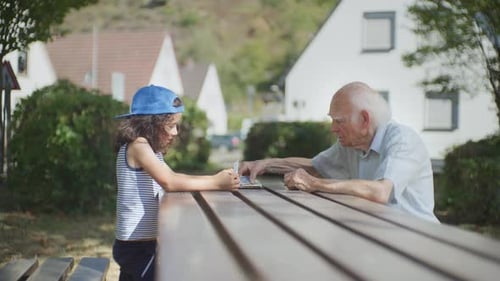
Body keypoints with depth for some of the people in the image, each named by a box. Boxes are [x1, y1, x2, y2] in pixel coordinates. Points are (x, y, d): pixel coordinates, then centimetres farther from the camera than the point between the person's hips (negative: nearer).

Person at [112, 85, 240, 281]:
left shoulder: (148, 149, 12)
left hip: (133, 244, 10)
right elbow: (169, 182, -24)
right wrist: (215, 183, -21)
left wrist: (215, 178, 1)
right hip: (138, 246, -10)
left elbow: (172, 177, 13)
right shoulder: (138, 145, -17)